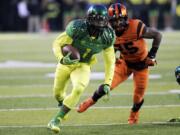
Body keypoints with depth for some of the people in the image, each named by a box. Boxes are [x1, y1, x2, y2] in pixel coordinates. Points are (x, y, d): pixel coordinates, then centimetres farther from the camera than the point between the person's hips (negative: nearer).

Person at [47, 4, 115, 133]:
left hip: (83, 66, 0)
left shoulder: (107, 36, -19)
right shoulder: (77, 28, -29)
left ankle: (57, 119, -14)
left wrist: (107, 83, -7)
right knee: (58, 93, 17)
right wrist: (62, 59, -39)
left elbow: (110, 61, -4)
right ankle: (64, 106, 55)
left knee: (78, 89, -27)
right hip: (67, 62, 0)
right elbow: (57, 44, -19)